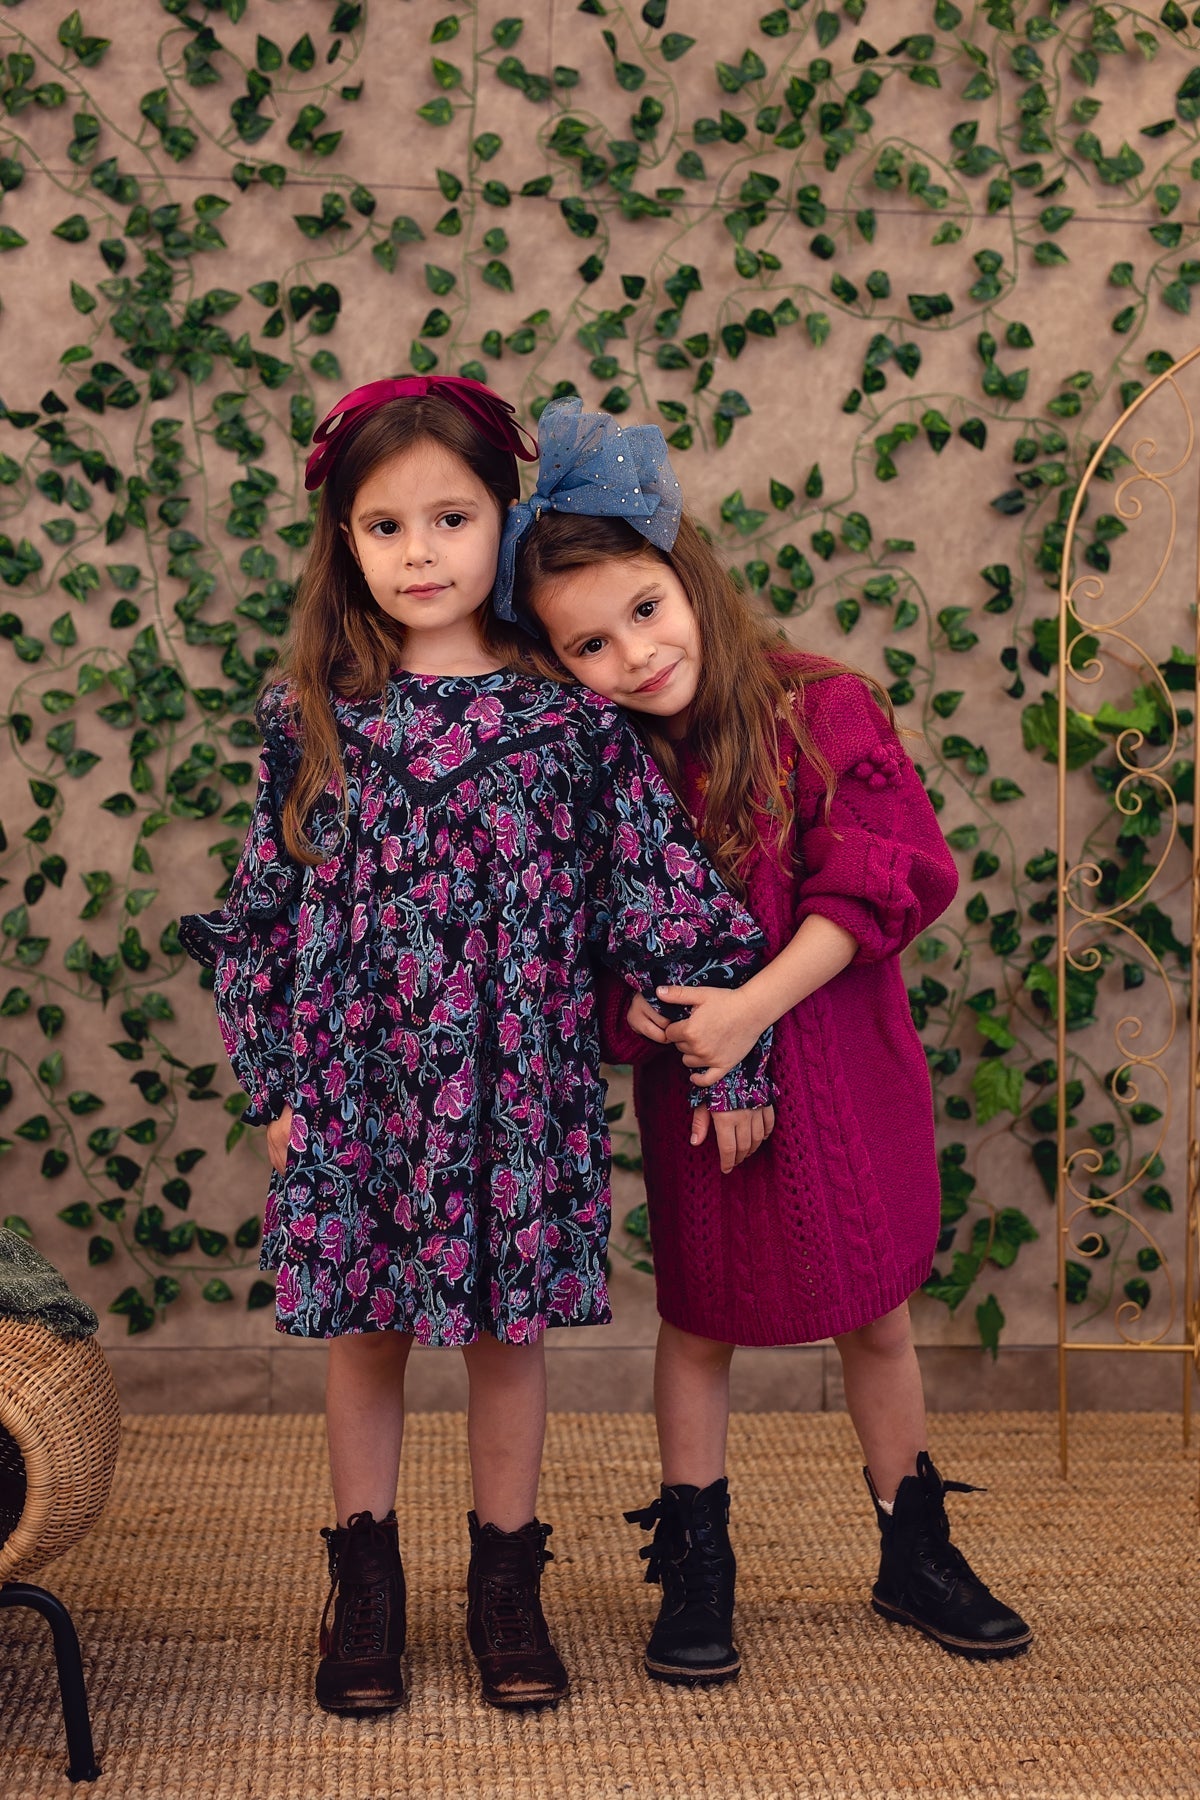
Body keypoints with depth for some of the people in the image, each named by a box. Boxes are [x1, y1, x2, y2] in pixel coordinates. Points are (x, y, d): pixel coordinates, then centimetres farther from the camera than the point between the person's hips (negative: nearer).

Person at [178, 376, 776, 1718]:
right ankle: (364, 1585, 28)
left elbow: (664, 886, -1)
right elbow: (264, 904, 4)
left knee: (509, 1332, 10)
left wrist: (731, 1053, -1)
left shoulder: (568, 715, -3)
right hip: (356, 1086, 1)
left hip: (515, 1087, -1)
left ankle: (506, 1586, 28)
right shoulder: (312, 716, 0)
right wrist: (273, 1083, 2)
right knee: (363, 1332, 10)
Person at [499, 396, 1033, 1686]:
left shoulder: (823, 712, -12)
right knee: (700, 1322, 12)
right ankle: (694, 1568, 30)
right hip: (693, 1087, 1)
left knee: (875, 1316, 13)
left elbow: (873, 886, -17)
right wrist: (632, 1007, -24)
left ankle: (914, 1554, 32)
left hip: (842, 1071, 0)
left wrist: (755, 1003, -24)